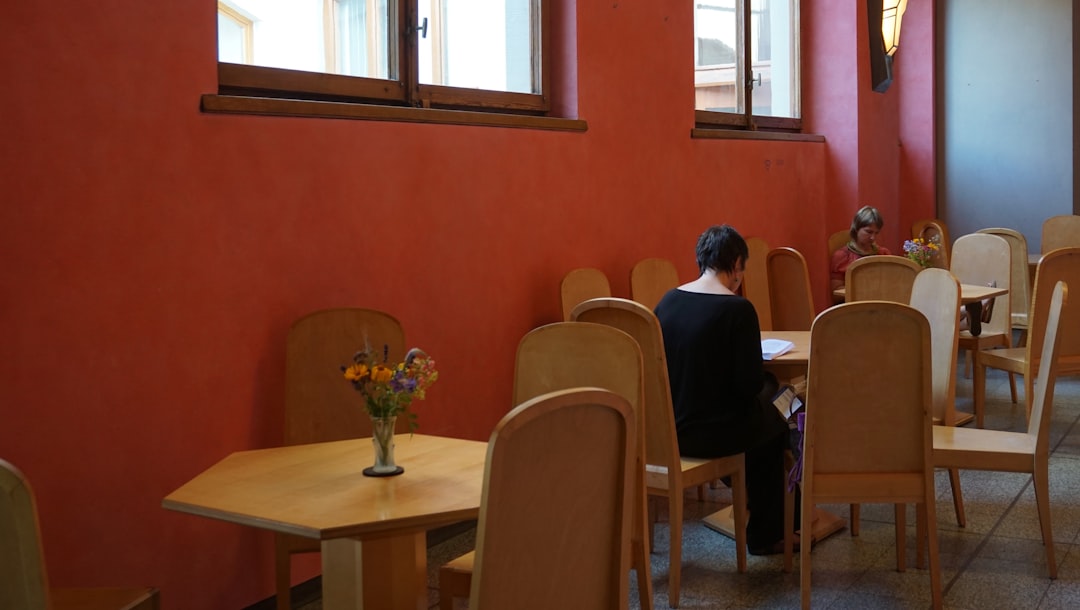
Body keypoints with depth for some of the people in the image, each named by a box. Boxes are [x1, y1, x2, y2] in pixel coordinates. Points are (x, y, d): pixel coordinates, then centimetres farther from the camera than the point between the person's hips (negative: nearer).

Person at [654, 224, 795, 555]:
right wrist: (769, 382, 7)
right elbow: (750, 384, -17)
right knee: (774, 426, 26)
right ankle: (766, 535, 36)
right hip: (713, 433, -6)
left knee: (761, 413, 31)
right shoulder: (738, 309, -17)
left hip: (665, 428, 6)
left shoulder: (667, 301, 0)